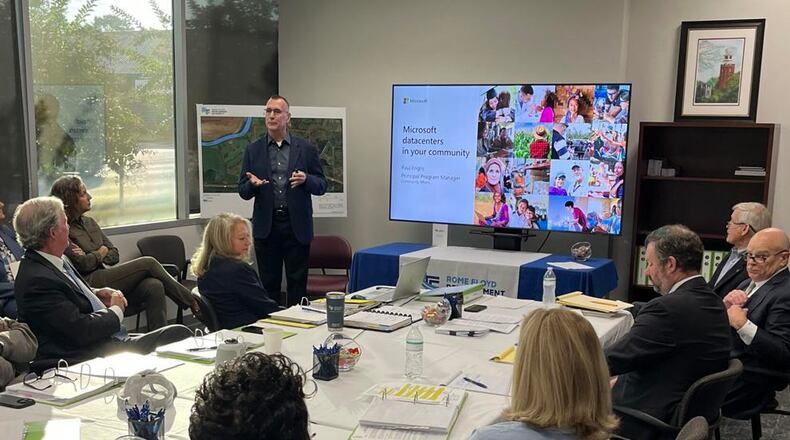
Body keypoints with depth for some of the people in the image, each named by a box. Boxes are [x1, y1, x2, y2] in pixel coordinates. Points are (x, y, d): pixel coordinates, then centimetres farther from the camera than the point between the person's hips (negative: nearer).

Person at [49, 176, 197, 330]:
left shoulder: (89, 222, 19)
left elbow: (114, 255, 16)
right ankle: (193, 303, -4)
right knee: (148, 263, -15)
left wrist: (93, 257, -4)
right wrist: (102, 252, 4)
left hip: (108, 276, 7)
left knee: (154, 286, -22)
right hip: (92, 284, -7)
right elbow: (83, 264, -15)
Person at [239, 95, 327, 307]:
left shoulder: (306, 149, 4)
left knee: (297, 284, 4)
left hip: (297, 225, -1)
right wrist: (252, 184, -16)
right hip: (266, 226, 1)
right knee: (268, 284, 7)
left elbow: (322, 185, 5)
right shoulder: (253, 150, 6)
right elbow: (243, 191, 7)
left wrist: (306, 179, -15)